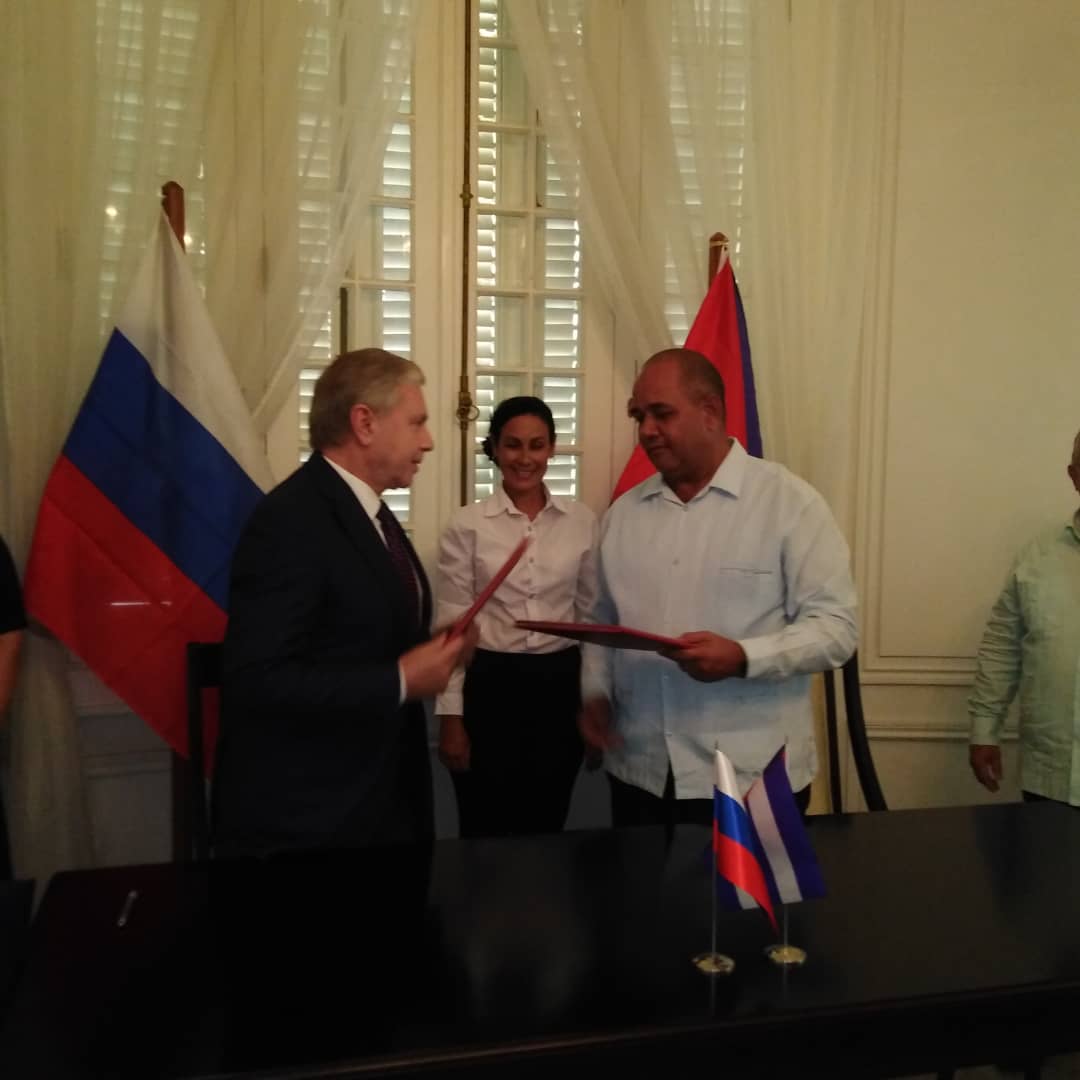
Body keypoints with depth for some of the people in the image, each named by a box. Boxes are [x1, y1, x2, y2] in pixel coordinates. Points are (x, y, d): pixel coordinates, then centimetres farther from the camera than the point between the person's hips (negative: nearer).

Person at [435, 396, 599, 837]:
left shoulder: (582, 520, 2)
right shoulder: (467, 525, -5)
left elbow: (591, 613, 9)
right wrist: (451, 718, -5)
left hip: (559, 685, 2)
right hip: (489, 686, -2)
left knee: (546, 829, 13)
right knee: (484, 834, 7)